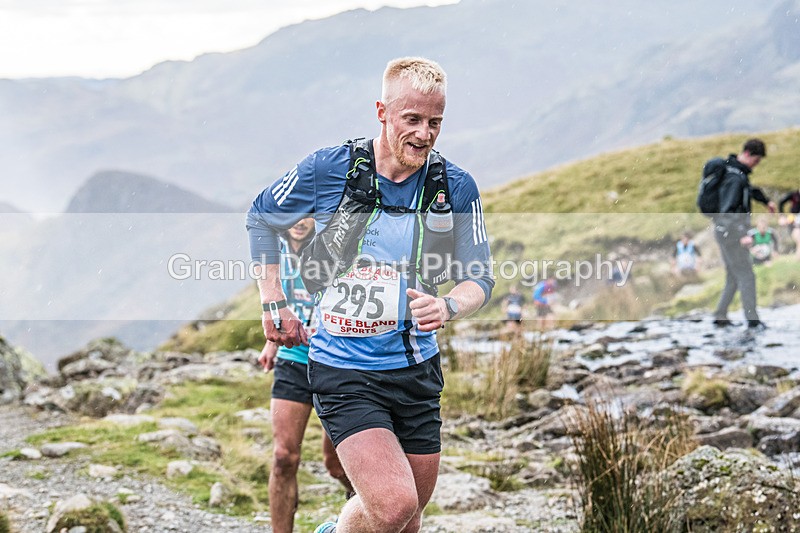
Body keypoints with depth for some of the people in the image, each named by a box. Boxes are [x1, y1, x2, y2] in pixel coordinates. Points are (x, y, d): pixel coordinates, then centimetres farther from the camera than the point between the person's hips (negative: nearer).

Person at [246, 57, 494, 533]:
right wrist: (274, 304, 3)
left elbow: (480, 277, 1)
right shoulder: (328, 169, -10)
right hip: (344, 372, -4)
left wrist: (447, 307, -22)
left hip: (417, 369, 4)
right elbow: (261, 218, 7)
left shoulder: (456, 187, -3)